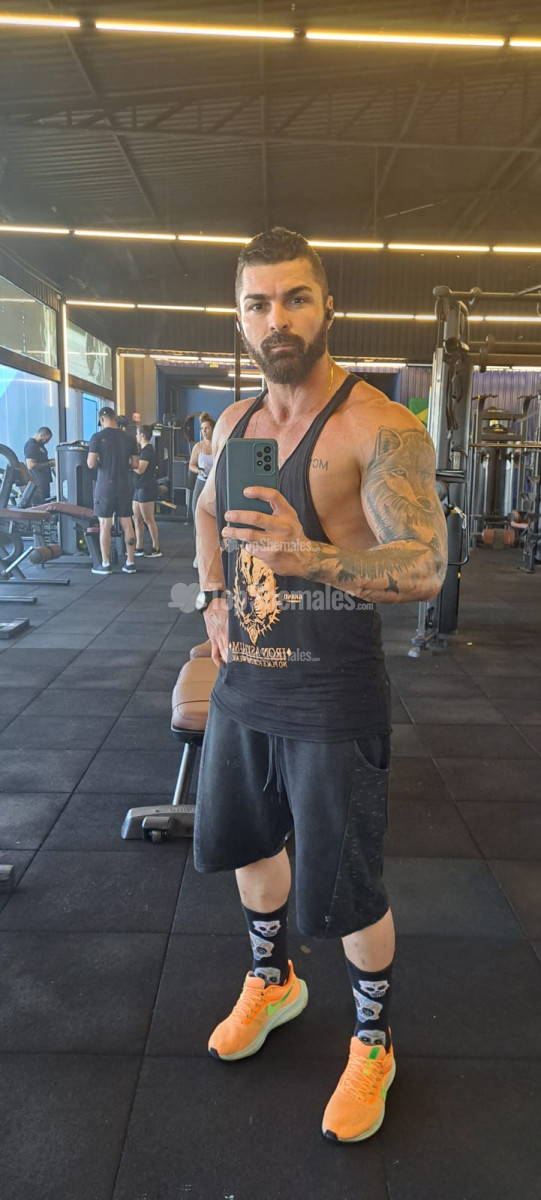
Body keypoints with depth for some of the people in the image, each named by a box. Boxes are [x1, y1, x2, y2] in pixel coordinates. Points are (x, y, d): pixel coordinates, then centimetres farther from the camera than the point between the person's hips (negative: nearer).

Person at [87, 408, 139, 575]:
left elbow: (91, 464, -11)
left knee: (105, 525, 1)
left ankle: (105, 564, 4)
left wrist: (101, 462, 9)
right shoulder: (128, 437, 5)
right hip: (124, 487, 4)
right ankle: (130, 563, 11)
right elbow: (135, 464, 8)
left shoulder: (98, 437, -7)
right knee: (127, 524, 7)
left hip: (105, 486, -4)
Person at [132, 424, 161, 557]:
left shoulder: (147, 450, -14)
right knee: (137, 518, 11)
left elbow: (140, 469, -20)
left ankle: (156, 549, 0)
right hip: (140, 487, 10)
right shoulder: (143, 449, 17)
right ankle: (138, 548, 16)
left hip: (147, 488, -10)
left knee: (148, 519, -5)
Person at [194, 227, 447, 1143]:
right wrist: (214, 598, 9)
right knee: (247, 845, 23)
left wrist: (311, 557, -46)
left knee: (347, 892, 6)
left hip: (330, 700, -7)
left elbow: (425, 566, -28)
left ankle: (373, 1043, 35)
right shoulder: (235, 422, 5)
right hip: (242, 688, 7)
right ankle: (273, 983, 51)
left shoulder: (379, 428, -17)